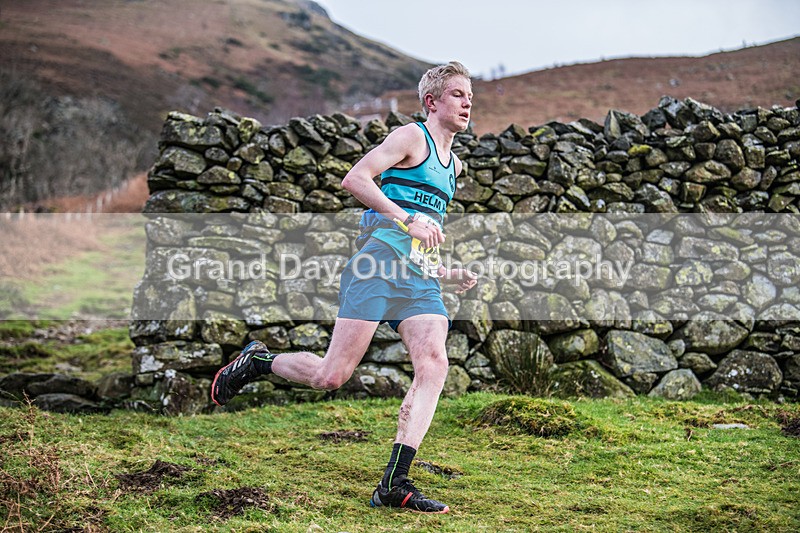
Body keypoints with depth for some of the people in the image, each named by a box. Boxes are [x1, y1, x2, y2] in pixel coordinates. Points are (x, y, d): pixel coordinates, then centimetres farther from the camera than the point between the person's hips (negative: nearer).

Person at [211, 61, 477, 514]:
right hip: (379, 265, -7)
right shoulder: (411, 137, 2)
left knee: (434, 366, -17)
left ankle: (394, 484, -18)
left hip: (421, 279, 7)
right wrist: (409, 220, -18)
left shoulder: (454, 164, 27)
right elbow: (355, 178, -12)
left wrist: (450, 274, 21)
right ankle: (256, 361, 19)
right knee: (331, 376, -10)